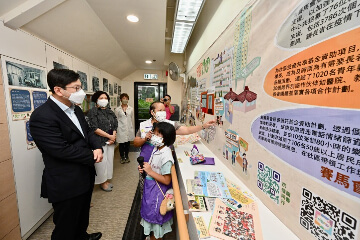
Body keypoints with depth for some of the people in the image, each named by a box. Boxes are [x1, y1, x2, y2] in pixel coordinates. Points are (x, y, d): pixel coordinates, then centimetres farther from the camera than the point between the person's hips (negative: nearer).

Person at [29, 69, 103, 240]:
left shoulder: (75, 109, 4)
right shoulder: (42, 116, -23)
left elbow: (88, 131, 8)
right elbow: (62, 150, -27)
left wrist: (98, 148, -12)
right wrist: (92, 157, -15)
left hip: (85, 177, 8)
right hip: (66, 184, -8)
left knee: (83, 214, 31)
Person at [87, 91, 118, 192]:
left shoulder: (110, 112, 12)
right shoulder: (93, 111, -6)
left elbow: (115, 125, 9)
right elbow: (94, 128, -15)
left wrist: (113, 136, -8)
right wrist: (109, 136, -14)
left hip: (110, 141, 6)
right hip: (100, 141, -6)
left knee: (109, 160, 12)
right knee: (102, 162, 1)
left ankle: (106, 180, 29)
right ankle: (102, 182, 21)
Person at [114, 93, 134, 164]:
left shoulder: (131, 109, 4)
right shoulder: (117, 109, -2)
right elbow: (116, 119, 1)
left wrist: (130, 125, 10)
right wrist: (116, 128, 0)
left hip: (129, 128, 2)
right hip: (121, 129, -2)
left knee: (127, 143, 9)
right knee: (121, 143, 4)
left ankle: (126, 156, 26)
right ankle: (122, 157, 22)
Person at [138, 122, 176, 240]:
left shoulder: (166, 156, -31)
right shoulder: (157, 148, -4)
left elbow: (166, 180, -27)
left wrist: (150, 171, -25)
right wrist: (144, 168, -6)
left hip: (157, 191, -9)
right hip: (150, 187, 9)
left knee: (155, 215, 14)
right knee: (150, 211, 28)